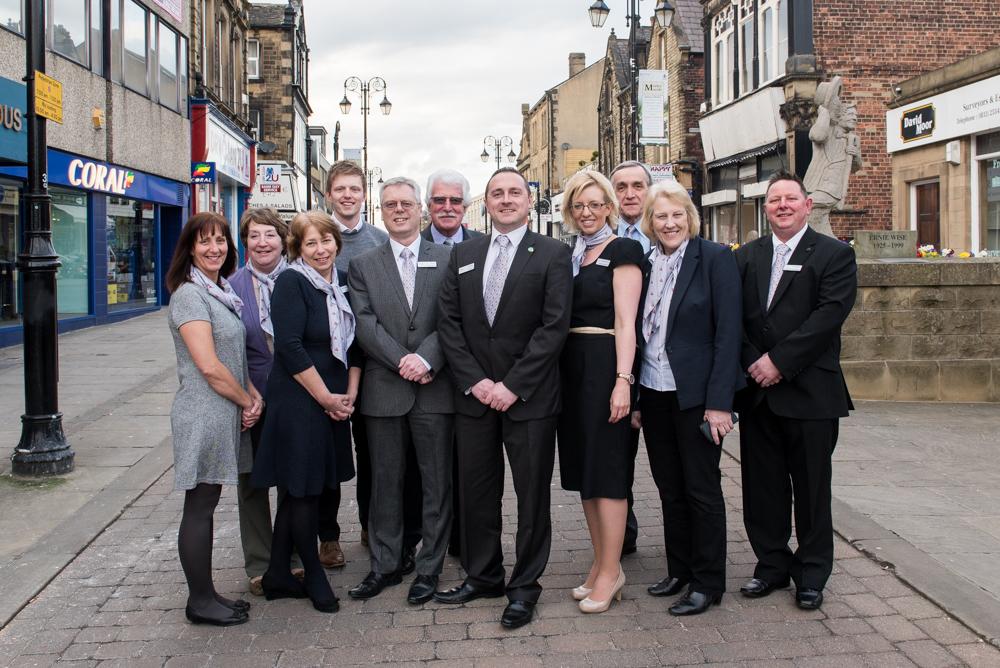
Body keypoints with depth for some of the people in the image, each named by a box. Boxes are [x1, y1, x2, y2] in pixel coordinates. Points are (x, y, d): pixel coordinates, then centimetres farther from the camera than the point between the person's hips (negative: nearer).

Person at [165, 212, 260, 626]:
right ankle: (200, 602, 12)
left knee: (206, 505, 14)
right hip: (203, 413, -9)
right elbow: (209, 367, -20)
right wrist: (247, 401, -8)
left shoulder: (221, 292, 14)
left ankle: (205, 595, 23)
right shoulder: (189, 294, -13)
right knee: (199, 507, 1)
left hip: (226, 412, 9)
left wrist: (255, 396, 1)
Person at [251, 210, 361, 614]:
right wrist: (327, 398, -14)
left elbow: (352, 345, 14)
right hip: (299, 403, -7)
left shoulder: (340, 286, 11)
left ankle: (278, 576, 24)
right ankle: (314, 576, 19)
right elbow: (290, 347, -18)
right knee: (303, 489, 2)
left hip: (335, 404, 7)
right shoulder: (291, 282, -11)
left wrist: (350, 394, 1)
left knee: (298, 490, 13)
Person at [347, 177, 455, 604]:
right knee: (386, 483, 10)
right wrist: (403, 362, -14)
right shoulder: (363, 266, 9)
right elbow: (366, 325, -2)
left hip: (435, 389, -1)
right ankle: (385, 565, 23)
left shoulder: (447, 260, 5)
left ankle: (430, 567, 18)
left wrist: (426, 359, -17)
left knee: (437, 484, 6)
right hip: (384, 389, 1)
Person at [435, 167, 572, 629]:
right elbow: (449, 323, 6)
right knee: (476, 492, 11)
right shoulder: (463, 254, 10)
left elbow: (555, 326, -9)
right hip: (474, 394, 4)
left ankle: (524, 586, 20)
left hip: (529, 397, -3)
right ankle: (483, 575, 28)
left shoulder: (552, 255, -2)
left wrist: (513, 385, -14)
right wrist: (474, 381, -7)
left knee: (531, 495, 6)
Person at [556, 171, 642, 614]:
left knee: (606, 469, -2)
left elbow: (625, 322, -12)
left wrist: (622, 381, -19)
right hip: (570, 368, 7)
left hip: (604, 366, -7)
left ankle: (610, 572, 8)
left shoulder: (622, 251, -5)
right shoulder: (568, 253, 14)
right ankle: (601, 564, 22)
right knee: (583, 466, 11)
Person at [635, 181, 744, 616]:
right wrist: (634, 398, 5)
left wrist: (719, 401, -17)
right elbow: (639, 332, 10)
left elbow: (728, 332, -12)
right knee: (670, 489, 15)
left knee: (702, 490, 4)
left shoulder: (715, 258, -7)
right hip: (653, 395, 5)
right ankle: (679, 571, 30)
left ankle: (708, 583, 18)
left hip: (696, 395, -5)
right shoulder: (644, 265, 8)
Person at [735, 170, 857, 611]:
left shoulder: (834, 255, -1)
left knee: (811, 488, 7)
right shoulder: (746, 257, 11)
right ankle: (772, 565, 25)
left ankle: (811, 574, 21)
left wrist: (779, 361, -18)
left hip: (810, 393, -3)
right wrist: (752, 363, -11)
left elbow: (829, 314, -14)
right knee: (762, 487, 10)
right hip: (757, 393, 4)